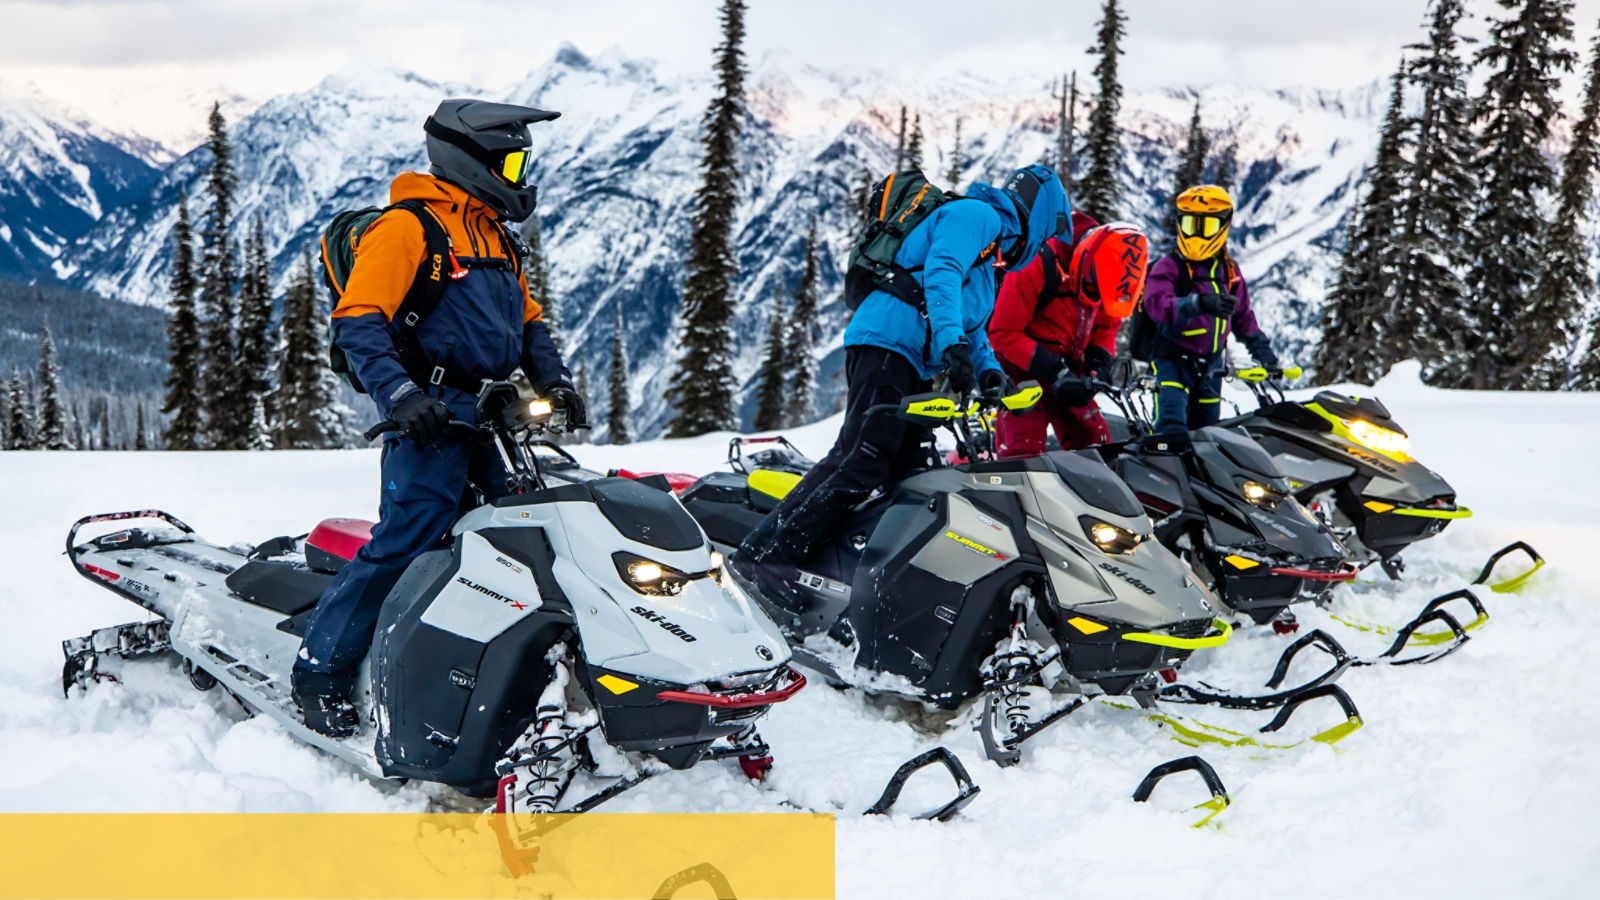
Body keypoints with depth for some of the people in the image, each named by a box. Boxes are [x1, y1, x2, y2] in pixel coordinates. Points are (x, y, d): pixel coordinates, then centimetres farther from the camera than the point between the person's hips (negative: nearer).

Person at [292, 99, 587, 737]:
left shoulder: (495, 237, 21)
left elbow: (528, 322, 28)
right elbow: (356, 323, -14)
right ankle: (320, 672, -2)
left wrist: (552, 380, 10)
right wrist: (400, 395, -26)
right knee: (404, 543, -14)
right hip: (433, 415, -8)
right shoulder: (407, 228, -6)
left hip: (489, 418, 8)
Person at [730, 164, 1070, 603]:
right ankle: (766, 553, -23)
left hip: (914, 367, 11)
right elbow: (941, 271, -17)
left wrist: (989, 371, 11)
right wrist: (953, 344, -30)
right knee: (861, 461, -20)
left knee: (913, 477, 5)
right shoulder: (976, 213, 1)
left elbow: (972, 325, 31)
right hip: (887, 345, -11)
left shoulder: (987, 257, 32)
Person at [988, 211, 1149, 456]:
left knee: (1095, 445, 2)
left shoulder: (1113, 272, -4)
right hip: (1022, 369, -6)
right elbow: (1003, 334, -21)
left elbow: (1107, 324, 12)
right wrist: (1054, 372, -25)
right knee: (1024, 453, -18)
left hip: (1068, 369, 6)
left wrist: (1098, 365, -8)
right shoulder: (1038, 264, -24)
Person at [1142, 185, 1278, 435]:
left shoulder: (1229, 270, 12)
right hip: (1173, 360, -6)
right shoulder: (1169, 266, -8)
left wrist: (1260, 346, 19)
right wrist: (1198, 304, -40)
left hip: (1211, 366, 6)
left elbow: (1242, 314, 25)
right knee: (1173, 425, -24)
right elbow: (1155, 303, -26)